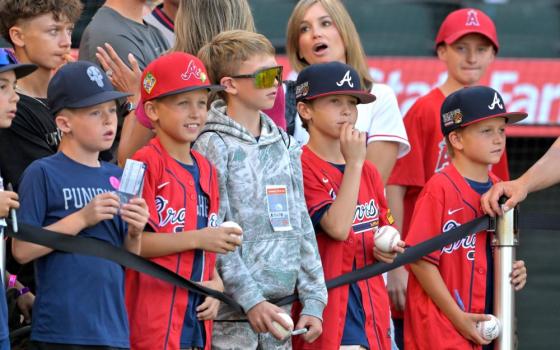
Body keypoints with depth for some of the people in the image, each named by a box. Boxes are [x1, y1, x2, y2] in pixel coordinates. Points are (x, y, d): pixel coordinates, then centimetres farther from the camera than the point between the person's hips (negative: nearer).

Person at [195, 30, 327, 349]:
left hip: (278, 309, 6)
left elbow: (302, 228, 15)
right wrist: (250, 300, -17)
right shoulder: (213, 146, -6)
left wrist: (313, 302, 8)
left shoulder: (284, 145, 14)